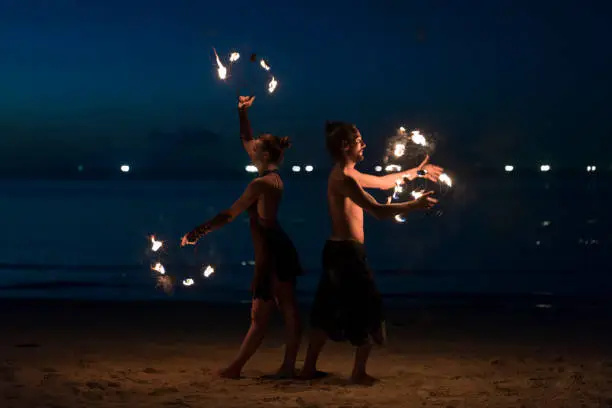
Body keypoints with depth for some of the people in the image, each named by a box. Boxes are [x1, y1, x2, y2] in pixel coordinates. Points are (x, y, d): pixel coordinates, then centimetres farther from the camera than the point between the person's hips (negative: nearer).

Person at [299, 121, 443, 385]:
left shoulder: (347, 175, 15)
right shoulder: (343, 178, -18)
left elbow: (383, 182, 28)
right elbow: (379, 211, -23)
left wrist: (416, 172, 28)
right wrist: (416, 205, -16)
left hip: (338, 251, 10)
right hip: (347, 252, -10)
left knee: (328, 311, 14)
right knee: (368, 311, 1)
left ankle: (309, 368, 17)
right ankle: (359, 373, 6)